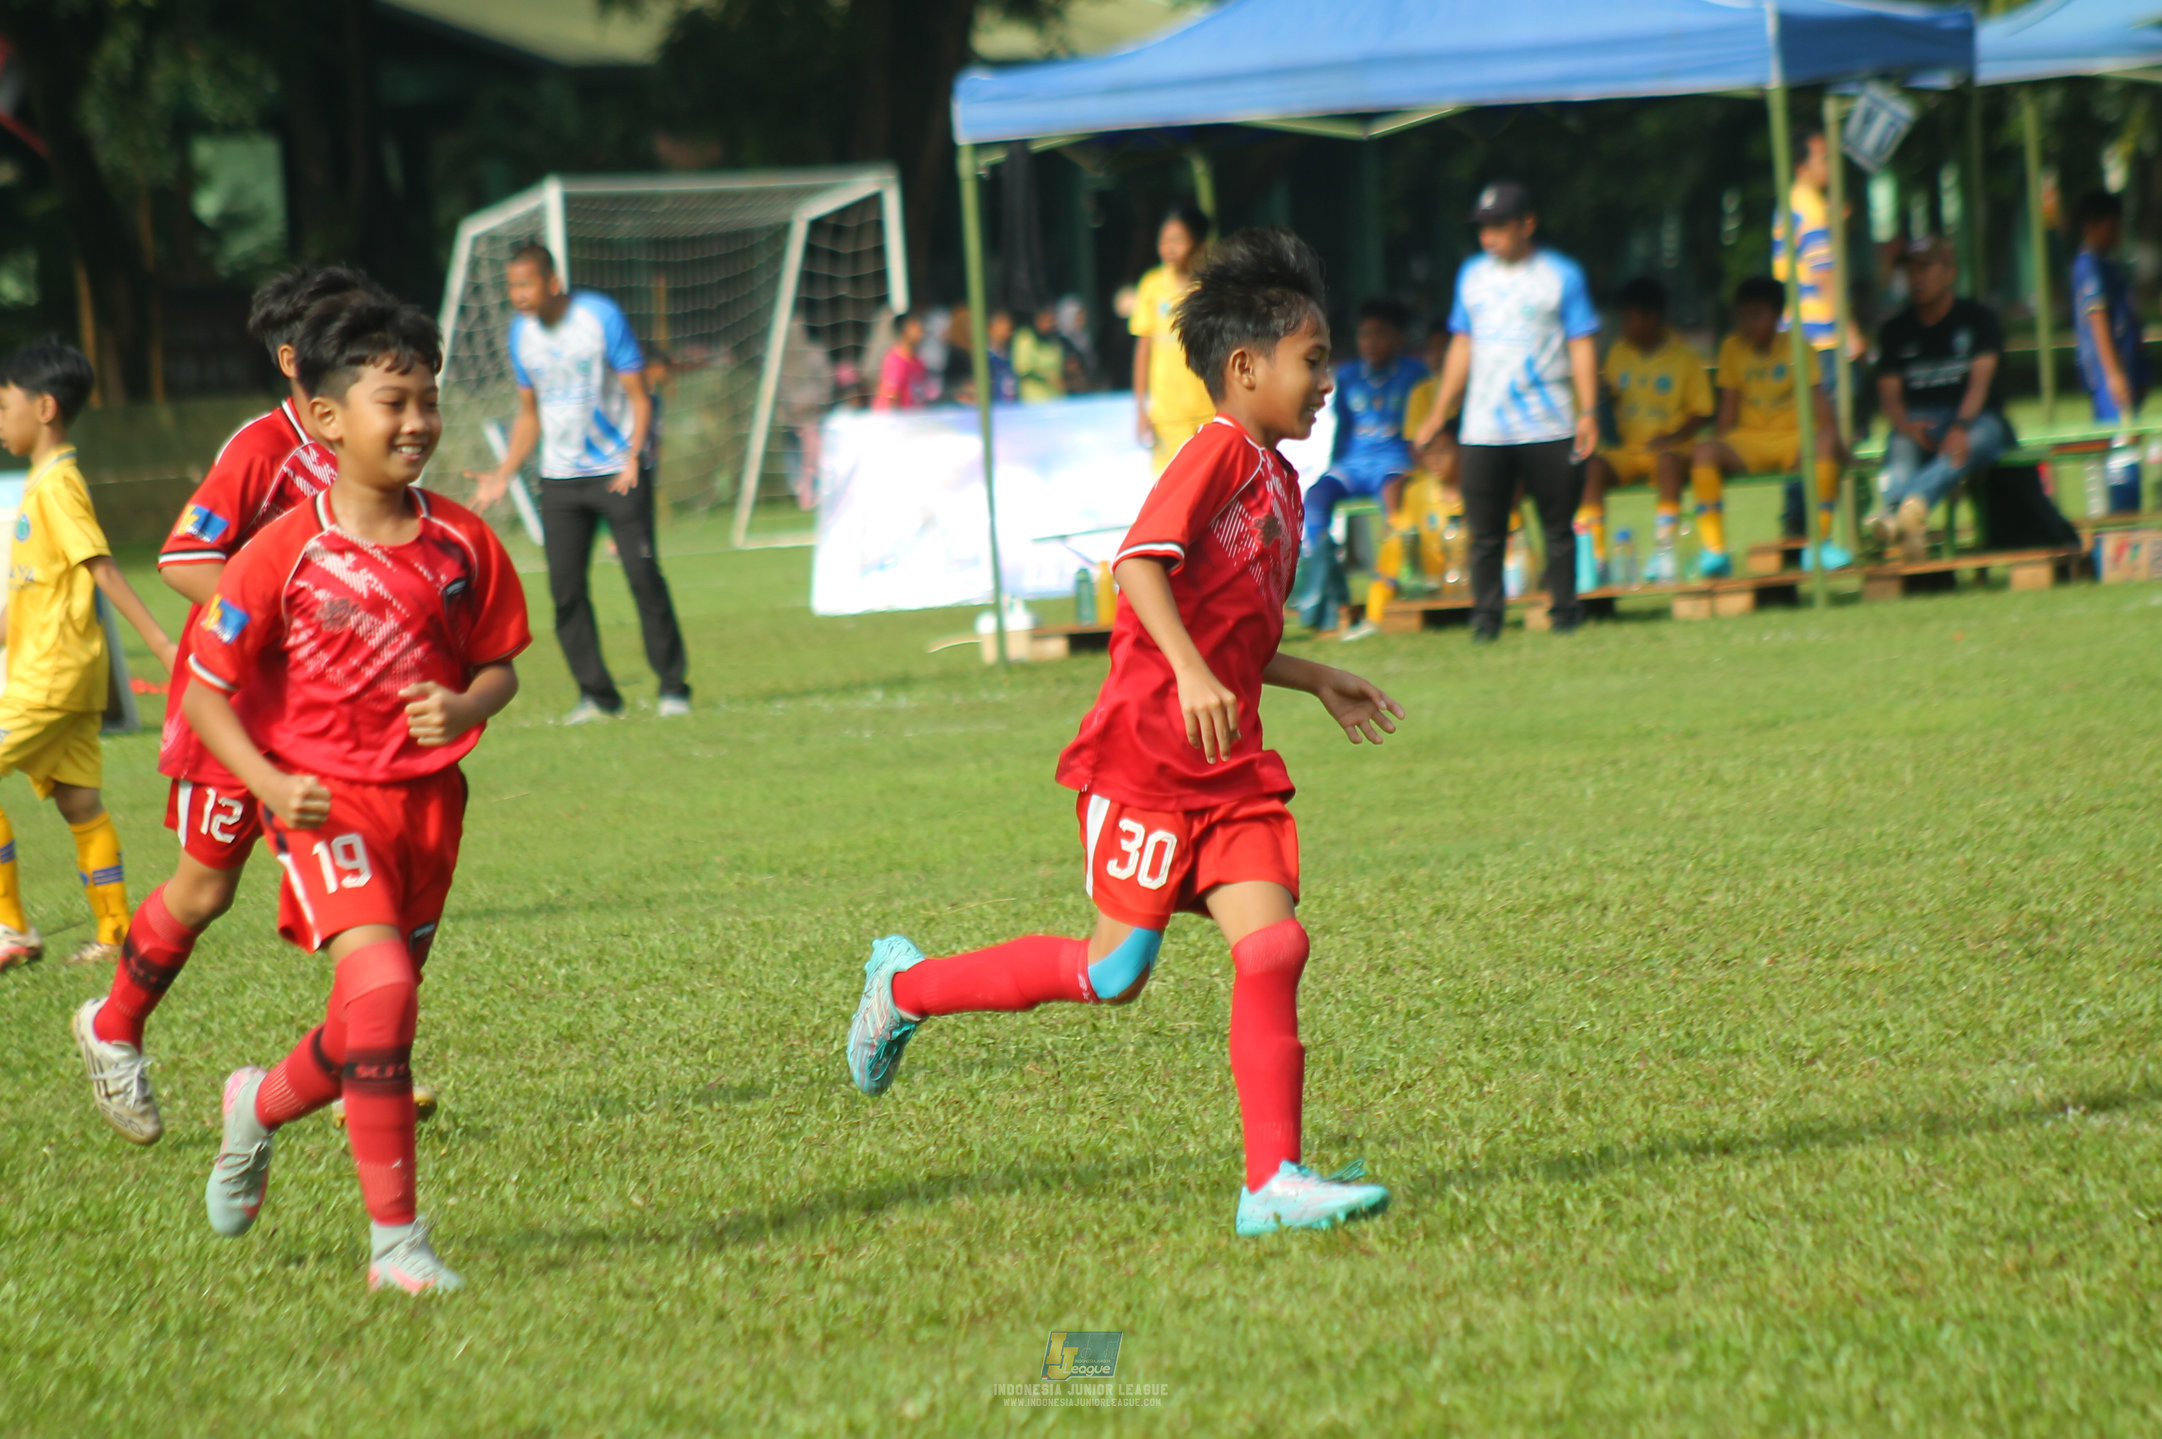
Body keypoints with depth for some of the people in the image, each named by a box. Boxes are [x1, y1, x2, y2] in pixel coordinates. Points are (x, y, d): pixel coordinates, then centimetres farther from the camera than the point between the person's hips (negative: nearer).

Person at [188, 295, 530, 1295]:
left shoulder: (463, 544, 0)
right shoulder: (286, 554, -11)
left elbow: (497, 667, 11)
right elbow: (206, 694, -6)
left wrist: (464, 708, -12)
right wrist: (270, 783, -20)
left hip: (429, 796, 5)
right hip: (325, 799, -5)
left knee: (369, 1030, 12)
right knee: (380, 982, -24)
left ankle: (261, 1106, 47)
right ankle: (395, 1240, -18)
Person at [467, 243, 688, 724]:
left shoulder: (601, 317, -11)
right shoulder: (521, 333, 5)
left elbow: (639, 396, -8)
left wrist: (633, 458, -20)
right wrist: (504, 476, 6)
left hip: (618, 471, -5)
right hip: (559, 479, 5)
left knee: (642, 576, -10)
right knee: (566, 587, -4)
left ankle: (673, 686, 0)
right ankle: (596, 693, 5)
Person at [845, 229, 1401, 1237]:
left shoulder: (1276, 478, 18)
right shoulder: (1218, 452, -10)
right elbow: (1142, 561, -25)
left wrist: (1317, 682, 24)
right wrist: (1194, 674, -35)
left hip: (1230, 764, 8)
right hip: (1146, 752, -8)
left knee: (1272, 945, -7)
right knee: (1115, 972, -2)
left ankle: (1273, 1182, -9)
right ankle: (906, 987, 18)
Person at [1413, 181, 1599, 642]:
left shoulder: (1560, 275, 2)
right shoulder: (1472, 275, 14)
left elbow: (1582, 345, 1)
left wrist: (1588, 411, -9)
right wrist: (1439, 415, 15)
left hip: (1549, 429, -3)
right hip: (1482, 429, 3)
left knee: (1558, 525, 0)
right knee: (1484, 530, -2)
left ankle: (1565, 611, 9)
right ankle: (1486, 616, 2)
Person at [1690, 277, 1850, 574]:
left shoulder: (1798, 350, 2)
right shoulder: (1732, 349, 7)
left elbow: (1820, 405, -5)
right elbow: (1728, 414, 8)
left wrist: (1832, 437, -21)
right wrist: (1718, 446, -6)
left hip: (1794, 438, -2)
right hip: (1748, 443, 2)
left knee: (1826, 446, -35)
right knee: (1704, 452, -29)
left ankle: (1820, 542, -24)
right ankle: (1713, 549, -27)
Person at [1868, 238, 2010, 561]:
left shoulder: (1978, 318, 7)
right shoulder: (1896, 330, 16)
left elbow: (1981, 378, -8)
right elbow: (1889, 391, 4)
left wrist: (1961, 427, -28)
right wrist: (1907, 425, -21)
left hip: (1975, 420, -2)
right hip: (1918, 421, 2)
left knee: (1976, 439, -39)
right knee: (1901, 447, -36)